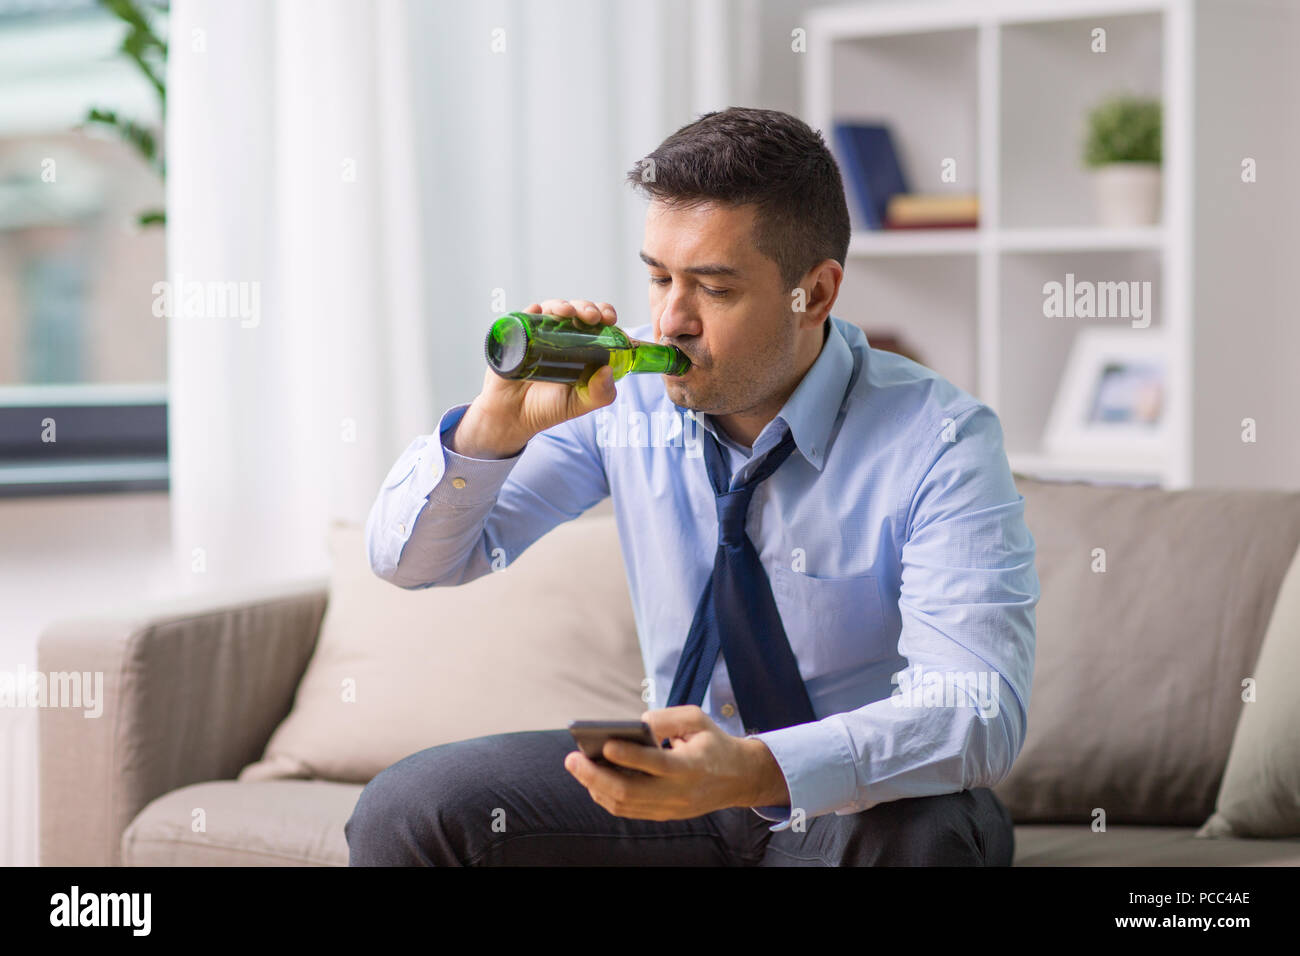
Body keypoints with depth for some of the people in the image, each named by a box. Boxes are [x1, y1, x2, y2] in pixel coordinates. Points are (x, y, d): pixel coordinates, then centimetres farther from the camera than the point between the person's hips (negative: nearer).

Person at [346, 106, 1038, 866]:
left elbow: (982, 714, -32)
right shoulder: (624, 392, -7)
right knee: (405, 809, -17)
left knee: (923, 834, -38)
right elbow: (411, 562, -3)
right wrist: (496, 427, -24)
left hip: (861, 803, -3)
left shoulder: (939, 443, -19)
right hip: (680, 777, 3)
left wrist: (758, 772, -47)